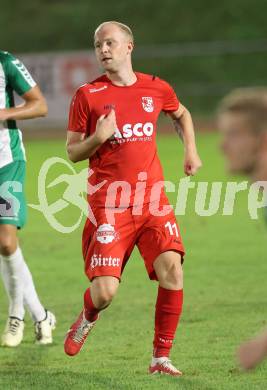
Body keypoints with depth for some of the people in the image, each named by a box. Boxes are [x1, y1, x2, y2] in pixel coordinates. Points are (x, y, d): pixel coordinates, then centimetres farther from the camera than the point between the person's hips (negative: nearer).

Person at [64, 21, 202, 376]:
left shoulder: (157, 89, 7)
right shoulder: (88, 96, -1)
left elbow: (181, 114, 31)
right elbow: (72, 153, 3)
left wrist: (191, 149, 17)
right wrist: (98, 138, -16)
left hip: (153, 197, 3)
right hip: (109, 201, -2)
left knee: (172, 270, -16)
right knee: (105, 291, -11)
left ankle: (161, 358, -3)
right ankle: (88, 317, 28)